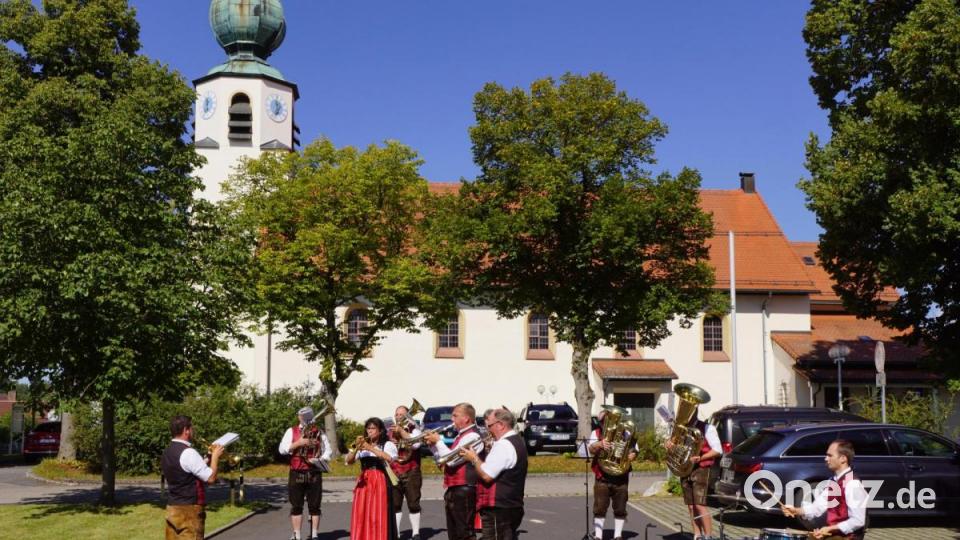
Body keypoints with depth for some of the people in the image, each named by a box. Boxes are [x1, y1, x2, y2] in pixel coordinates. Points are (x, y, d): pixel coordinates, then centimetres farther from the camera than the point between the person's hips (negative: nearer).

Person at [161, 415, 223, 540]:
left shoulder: (167, 452, 12)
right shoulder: (188, 452, -17)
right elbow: (211, 478, -16)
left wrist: (209, 457, 16)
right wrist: (215, 456, -4)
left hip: (172, 508, 9)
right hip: (189, 509, -9)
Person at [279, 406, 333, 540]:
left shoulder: (319, 432, 8)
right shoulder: (291, 431, 4)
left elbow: (328, 450, 8)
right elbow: (282, 449, -4)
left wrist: (320, 459, -10)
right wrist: (298, 443, -14)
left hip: (314, 474, 1)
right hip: (296, 474, -1)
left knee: (314, 506, 4)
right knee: (296, 506, 3)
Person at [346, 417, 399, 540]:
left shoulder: (387, 444, 2)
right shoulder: (362, 446, 13)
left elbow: (389, 458, -18)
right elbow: (349, 461, 3)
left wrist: (370, 448, -23)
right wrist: (356, 449, -15)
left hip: (380, 482, -4)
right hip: (363, 483, 4)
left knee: (379, 515, -8)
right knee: (361, 515, 1)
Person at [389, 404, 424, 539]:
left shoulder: (414, 429, 0)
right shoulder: (391, 432, 12)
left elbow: (415, 444, -19)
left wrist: (401, 431, -19)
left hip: (411, 473, -3)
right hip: (394, 473, 4)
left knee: (413, 504, 0)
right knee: (395, 505, 5)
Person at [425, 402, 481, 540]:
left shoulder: (471, 436, -15)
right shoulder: (461, 436, 18)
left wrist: (438, 441, -10)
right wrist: (432, 445, 9)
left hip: (463, 491, -10)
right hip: (453, 490, 10)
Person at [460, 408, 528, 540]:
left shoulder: (503, 445, -18)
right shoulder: (517, 441, 16)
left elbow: (486, 475, -22)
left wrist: (474, 458, -8)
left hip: (498, 509, -11)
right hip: (512, 506, 11)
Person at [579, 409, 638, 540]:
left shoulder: (624, 433, 11)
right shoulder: (596, 433, 6)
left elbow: (633, 449, 9)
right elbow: (591, 449, -10)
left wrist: (632, 454, -15)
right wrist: (599, 444, -32)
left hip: (621, 477, 1)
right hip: (602, 477, -1)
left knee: (620, 508, 5)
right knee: (600, 508, -1)